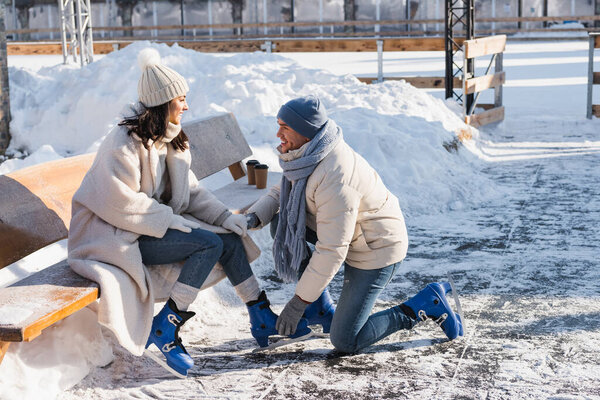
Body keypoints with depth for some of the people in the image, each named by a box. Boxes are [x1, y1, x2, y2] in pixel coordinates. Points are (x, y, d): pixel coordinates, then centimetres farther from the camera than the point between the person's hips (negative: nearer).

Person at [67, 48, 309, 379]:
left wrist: (224, 216, -3)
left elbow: (190, 190, 11)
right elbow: (119, 202, -24)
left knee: (230, 240, -5)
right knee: (210, 243, -24)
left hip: (158, 225, 9)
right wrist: (168, 219, -23)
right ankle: (164, 331, -20)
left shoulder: (171, 140, 10)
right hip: (118, 236, -9)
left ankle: (262, 319, 5)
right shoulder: (125, 143, -19)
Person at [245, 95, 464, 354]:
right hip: (351, 233, 9)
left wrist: (299, 302, -25)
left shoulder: (335, 179, -35)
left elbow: (332, 250, -32)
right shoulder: (307, 155, -6)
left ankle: (427, 304, 5)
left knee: (345, 343, -5)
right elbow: (282, 192, 12)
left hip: (376, 250, -9)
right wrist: (255, 216, -9)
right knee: (281, 223, -4)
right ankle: (322, 311, 5)